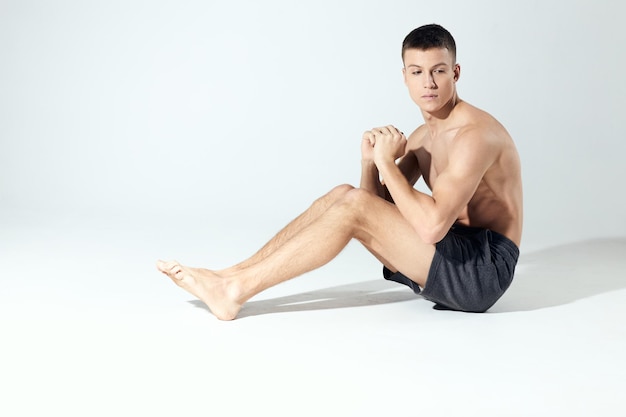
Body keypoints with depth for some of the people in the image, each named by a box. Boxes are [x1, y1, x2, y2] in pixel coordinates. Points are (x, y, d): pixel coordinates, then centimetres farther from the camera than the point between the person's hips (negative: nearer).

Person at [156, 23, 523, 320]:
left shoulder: (474, 132, -18)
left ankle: (237, 291, -18)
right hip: (451, 255, 8)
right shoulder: (423, 136, 12)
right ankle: (232, 275, -6)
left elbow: (432, 226, -30)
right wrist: (371, 162, -8)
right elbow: (381, 206, 11)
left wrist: (388, 162, -20)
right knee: (344, 195, -2)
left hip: (485, 269, -8)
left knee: (354, 205, -21)